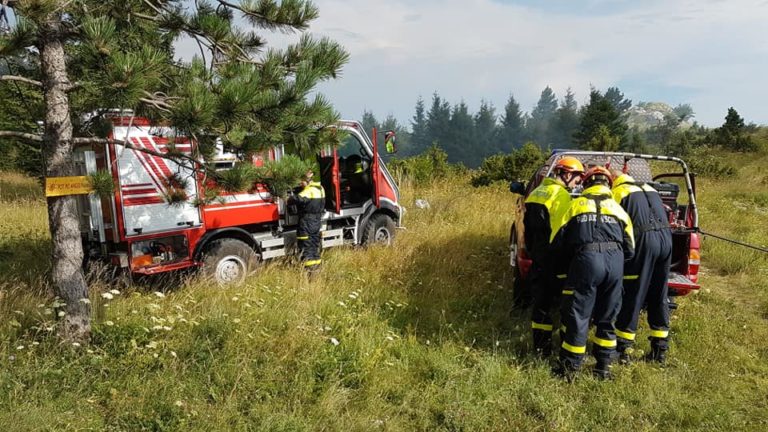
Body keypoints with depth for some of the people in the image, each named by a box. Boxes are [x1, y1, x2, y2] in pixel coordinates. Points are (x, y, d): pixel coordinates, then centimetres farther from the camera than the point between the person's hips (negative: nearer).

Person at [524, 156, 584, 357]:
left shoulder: (536, 193, 14)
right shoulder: (560, 195, -13)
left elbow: (528, 228, 16)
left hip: (538, 258, 8)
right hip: (555, 261, -8)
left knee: (541, 302, 13)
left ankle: (540, 347, 19)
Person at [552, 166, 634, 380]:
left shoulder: (576, 204, 15)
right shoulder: (618, 208, 22)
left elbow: (557, 241, 12)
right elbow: (629, 249, 19)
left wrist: (571, 258, 28)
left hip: (586, 259, -3)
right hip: (615, 260, 3)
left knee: (577, 315, 5)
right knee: (607, 317, 16)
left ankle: (570, 366, 12)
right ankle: (604, 366, 21)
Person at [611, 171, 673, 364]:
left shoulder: (618, 192, 6)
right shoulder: (649, 189, 26)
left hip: (643, 240, -6)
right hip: (666, 238, 6)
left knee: (632, 297, 1)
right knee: (659, 296, 15)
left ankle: (623, 349, 6)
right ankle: (660, 349, 21)